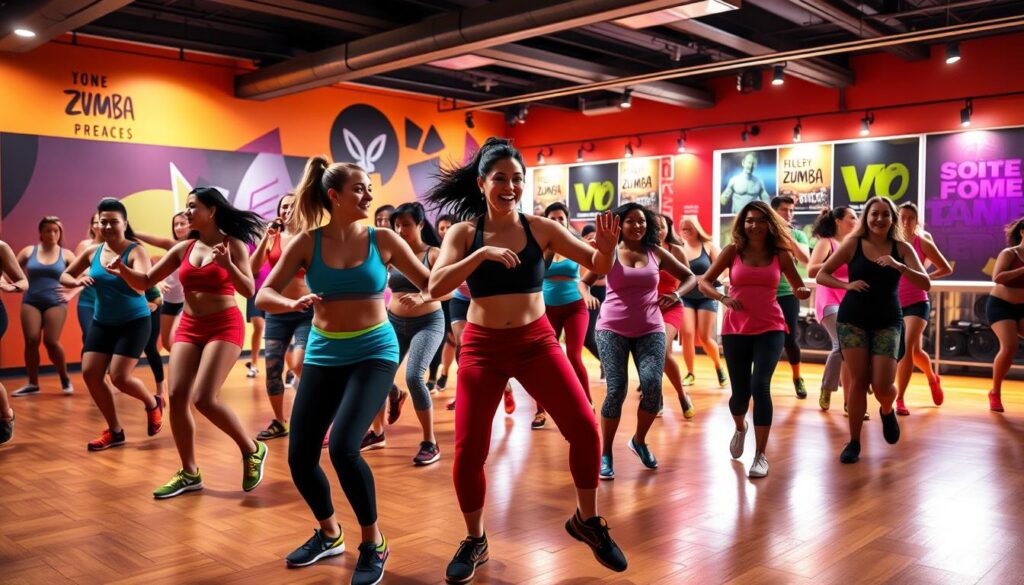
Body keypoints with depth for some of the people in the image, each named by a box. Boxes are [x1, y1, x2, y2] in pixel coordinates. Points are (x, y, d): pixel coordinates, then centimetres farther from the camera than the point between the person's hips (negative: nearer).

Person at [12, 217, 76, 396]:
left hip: (55, 303, -2)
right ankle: (32, 384, 6)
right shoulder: (29, 251, 5)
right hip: (30, 302, 2)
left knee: (51, 341, -11)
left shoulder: (66, 254, 2)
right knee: (31, 341, -7)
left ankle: (65, 379, 10)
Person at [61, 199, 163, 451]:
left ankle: (153, 404, 20)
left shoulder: (136, 252, -15)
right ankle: (115, 431, 13)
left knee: (119, 377, -13)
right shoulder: (92, 252, 1)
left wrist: (122, 269, -48)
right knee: (90, 373, -2)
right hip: (102, 322, 6)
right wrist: (78, 281, -11)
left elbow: (141, 287, -30)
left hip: (134, 322, -6)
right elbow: (64, 276, 12)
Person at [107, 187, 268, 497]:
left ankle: (253, 450, 4)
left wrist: (227, 265, -29)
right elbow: (146, 281, 9)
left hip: (224, 326, -5)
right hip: (189, 327, 6)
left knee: (204, 399, -17)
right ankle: (189, 474, 9)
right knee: (177, 397, -4)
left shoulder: (233, 244, -5)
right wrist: (123, 269, -11)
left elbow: (249, 291, -13)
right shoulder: (183, 248, 8)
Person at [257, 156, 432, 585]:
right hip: (323, 355, 3)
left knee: (343, 448, -21)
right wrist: (295, 304, -27)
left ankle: (373, 544, 3)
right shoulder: (307, 242, -4)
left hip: (374, 353, -3)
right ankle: (329, 534, 31)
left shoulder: (383, 239, -4)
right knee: (300, 457, 2)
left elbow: (431, 285, -1)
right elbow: (263, 297, -7)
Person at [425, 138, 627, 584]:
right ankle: (475, 542, 23)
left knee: (584, 428, -8)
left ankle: (587, 520, 17)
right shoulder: (463, 233, -3)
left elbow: (597, 267, 1)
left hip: (536, 341, 1)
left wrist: (606, 248, -22)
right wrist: (483, 253, -29)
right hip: (482, 346, 0)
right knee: (469, 450, -2)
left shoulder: (541, 229, -1)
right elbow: (436, 287, -17)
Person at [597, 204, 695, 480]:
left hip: (650, 330, 2)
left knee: (652, 386, -14)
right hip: (612, 329, -2)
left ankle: (640, 441, 14)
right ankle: (605, 454, 6)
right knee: (616, 390, -12)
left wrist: (676, 293, -3)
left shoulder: (656, 253, 7)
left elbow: (690, 276, 16)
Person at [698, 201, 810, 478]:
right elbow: (704, 281, -1)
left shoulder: (780, 254, 2)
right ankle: (740, 428, 42)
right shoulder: (733, 251, 0)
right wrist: (722, 297, -19)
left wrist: (804, 292, -14)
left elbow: (798, 287, 10)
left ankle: (760, 455, -5)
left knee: (760, 386, -18)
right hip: (735, 329, 0)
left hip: (770, 329, 0)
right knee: (740, 392, 5)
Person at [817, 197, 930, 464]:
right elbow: (821, 275, 0)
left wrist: (900, 267, -25)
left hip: (888, 322, 1)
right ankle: (854, 442, 11)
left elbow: (925, 284, -8)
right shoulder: (853, 244, -1)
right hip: (852, 320, 0)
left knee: (882, 385, -8)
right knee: (858, 380, -2)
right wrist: (847, 284, -17)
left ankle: (887, 412, 30)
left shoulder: (902, 248, 1)